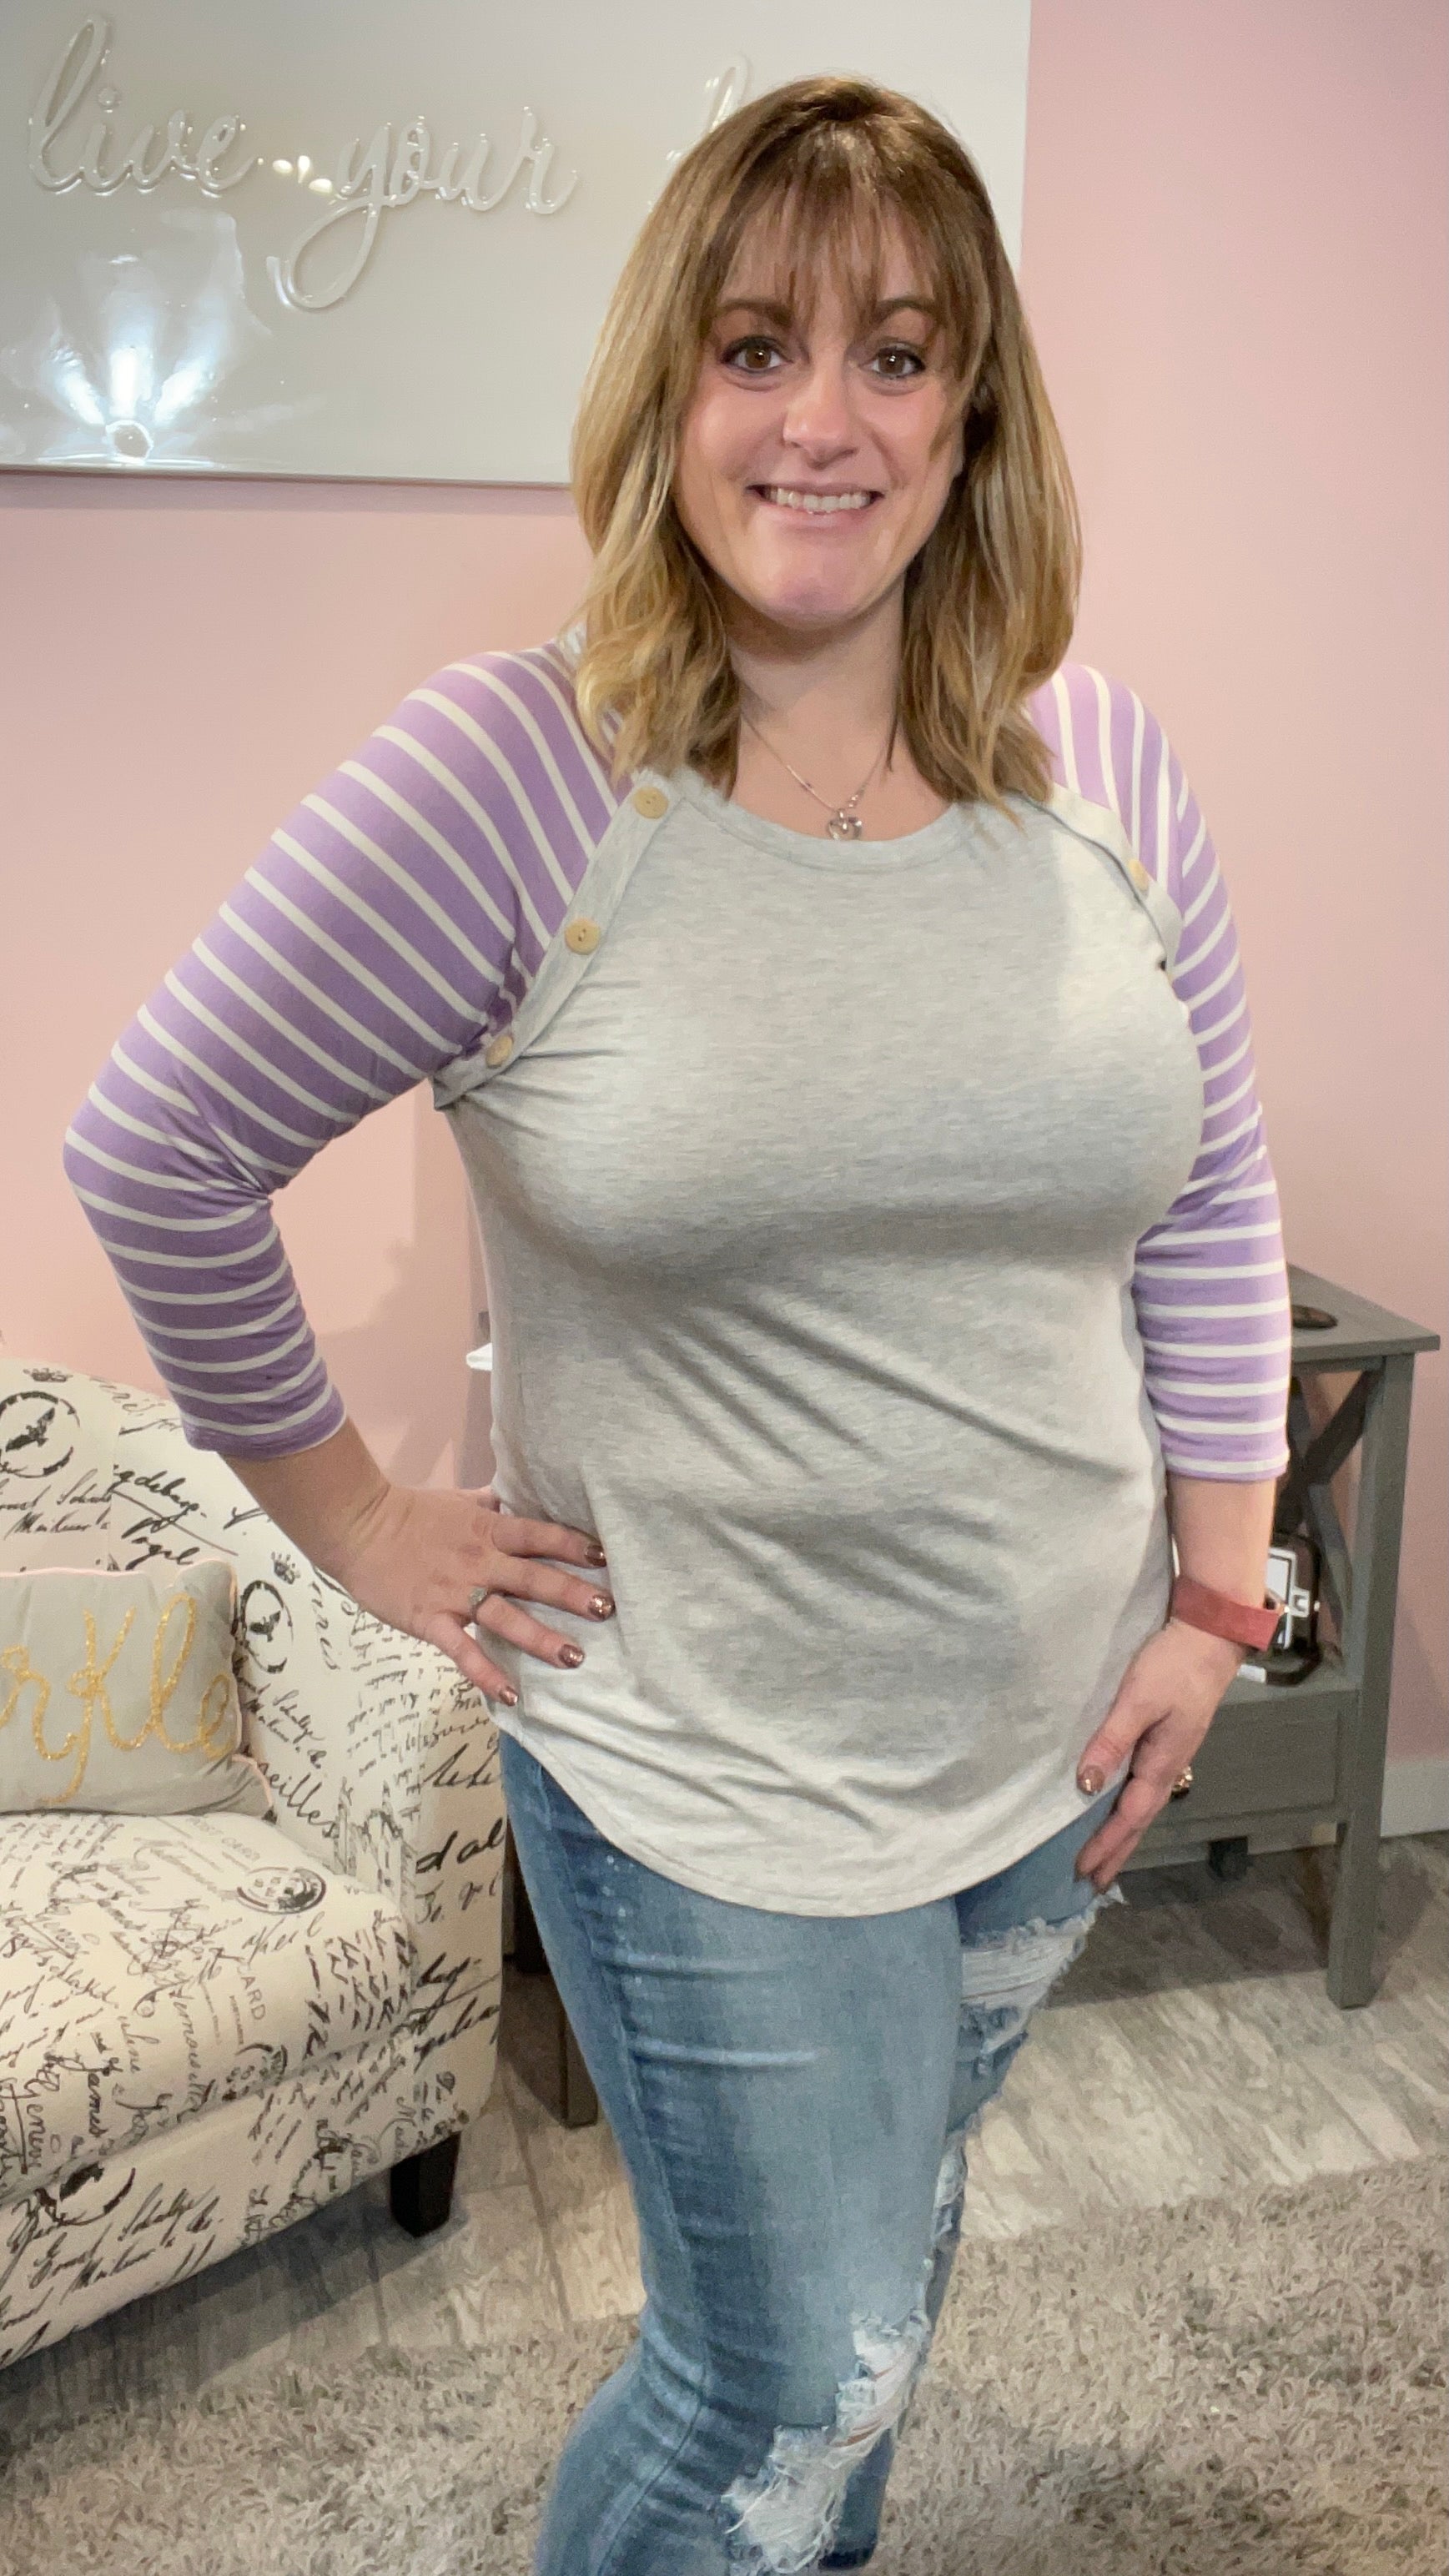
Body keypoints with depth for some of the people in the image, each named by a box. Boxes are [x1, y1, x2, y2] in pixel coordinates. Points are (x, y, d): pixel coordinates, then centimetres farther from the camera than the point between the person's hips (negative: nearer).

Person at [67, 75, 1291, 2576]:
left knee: (888, 2259, 28)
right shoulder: (509, 775, -17)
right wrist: (344, 1513, -6)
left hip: (1058, 1740, 5)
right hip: (707, 1772, -4)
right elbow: (154, 1149, -11)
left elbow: (1211, 1201, 5)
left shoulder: (1103, 761, -3)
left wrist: (1219, 1591, 2)